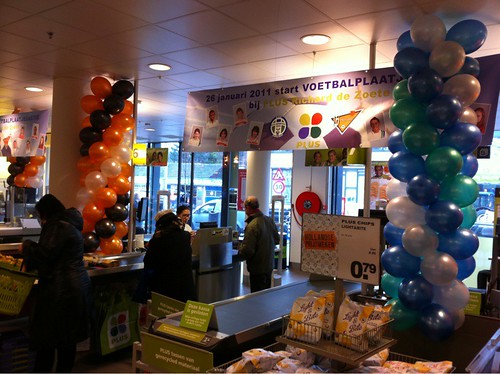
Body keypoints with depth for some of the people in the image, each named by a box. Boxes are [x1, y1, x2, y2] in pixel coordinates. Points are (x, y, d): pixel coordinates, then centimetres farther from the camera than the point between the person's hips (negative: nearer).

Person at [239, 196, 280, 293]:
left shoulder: (252, 226, -24)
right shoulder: (270, 220, 0)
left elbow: (247, 250, -25)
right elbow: (277, 240, 13)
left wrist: (240, 248, -5)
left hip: (258, 268, -7)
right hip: (269, 265, 8)